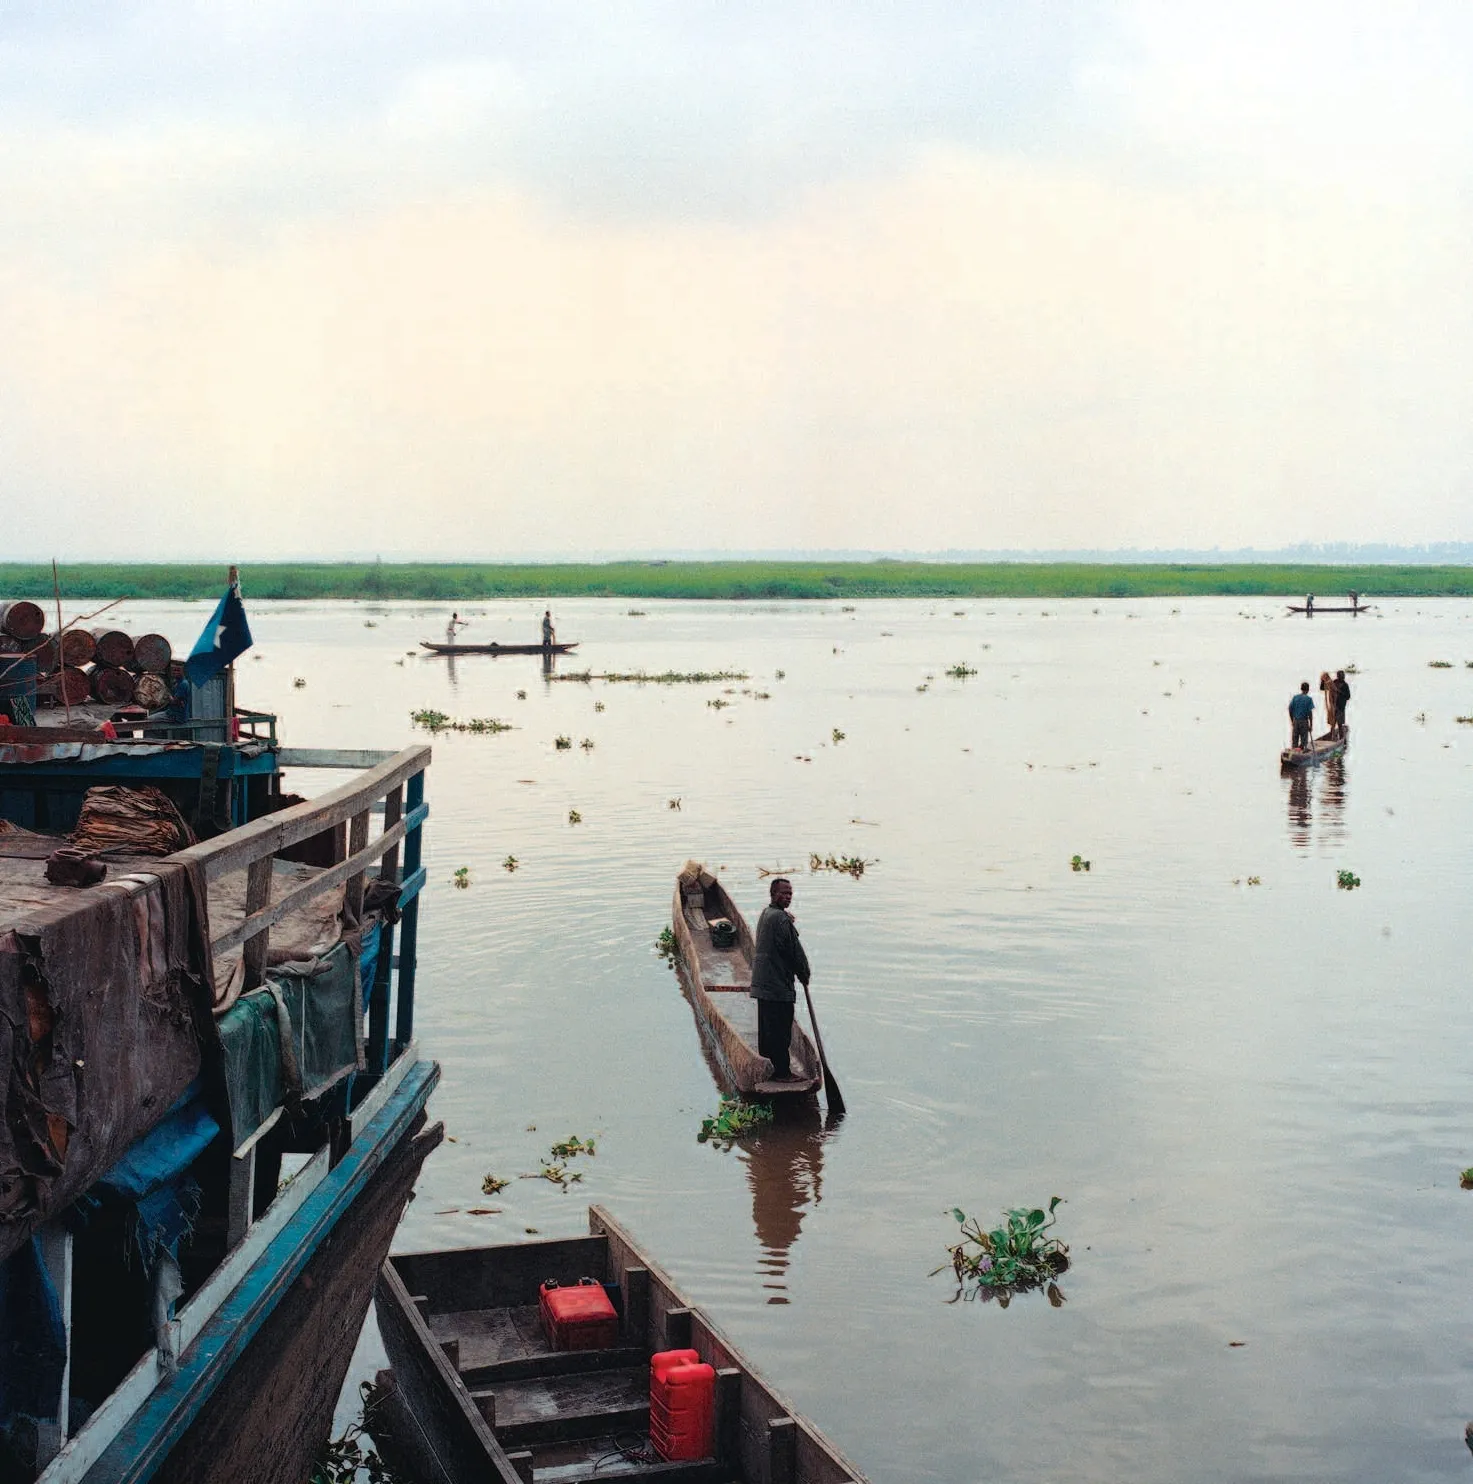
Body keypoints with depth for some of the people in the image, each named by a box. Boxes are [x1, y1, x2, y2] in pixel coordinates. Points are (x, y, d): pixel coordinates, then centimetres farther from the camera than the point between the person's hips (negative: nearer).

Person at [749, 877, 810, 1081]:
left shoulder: (765, 914, 15)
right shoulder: (781, 918, -17)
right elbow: (795, 950, -14)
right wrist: (804, 974, 1)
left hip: (762, 983, 10)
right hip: (778, 986, -10)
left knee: (766, 1029, 15)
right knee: (781, 1031, -4)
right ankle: (782, 1072, 0)